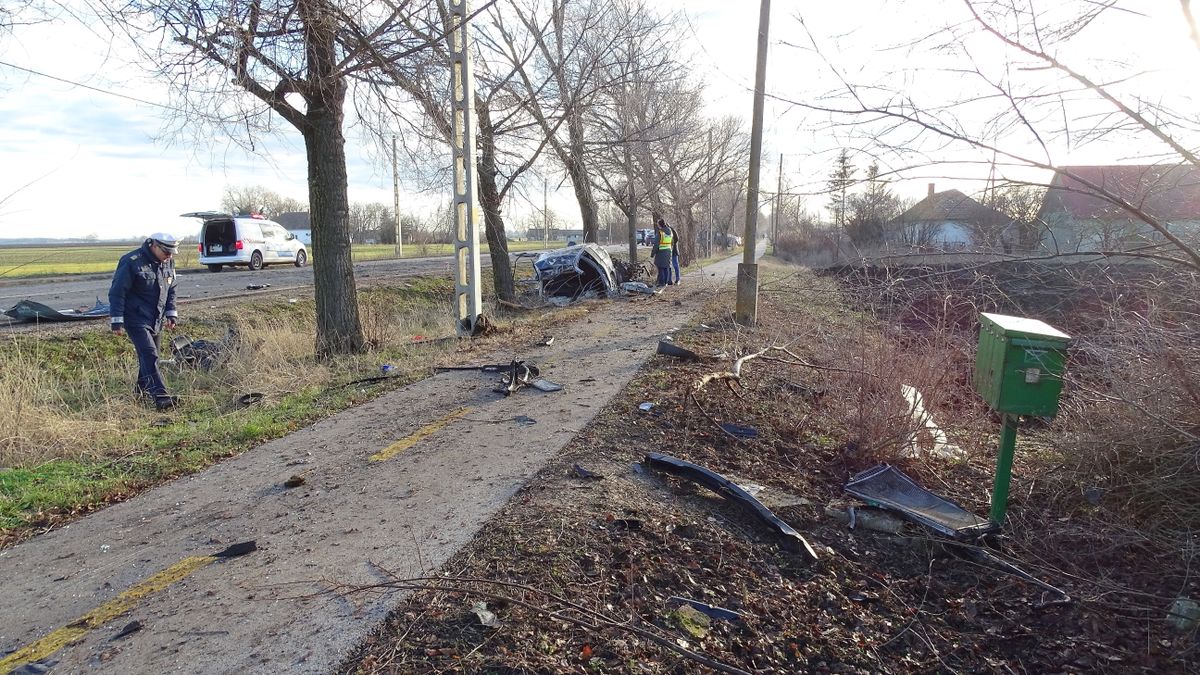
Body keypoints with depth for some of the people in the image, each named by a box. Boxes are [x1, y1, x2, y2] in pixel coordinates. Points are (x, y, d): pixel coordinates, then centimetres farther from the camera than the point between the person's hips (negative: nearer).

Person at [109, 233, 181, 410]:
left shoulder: (168, 263, 5)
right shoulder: (131, 262, -17)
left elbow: (170, 289, 19)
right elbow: (117, 292, -14)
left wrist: (171, 313, 13)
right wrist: (117, 321, -14)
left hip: (156, 320, 7)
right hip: (136, 319, -7)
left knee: (149, 356, 15)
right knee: (149, 355, -16)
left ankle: (143, 389, 31)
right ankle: (160, 396, -23)